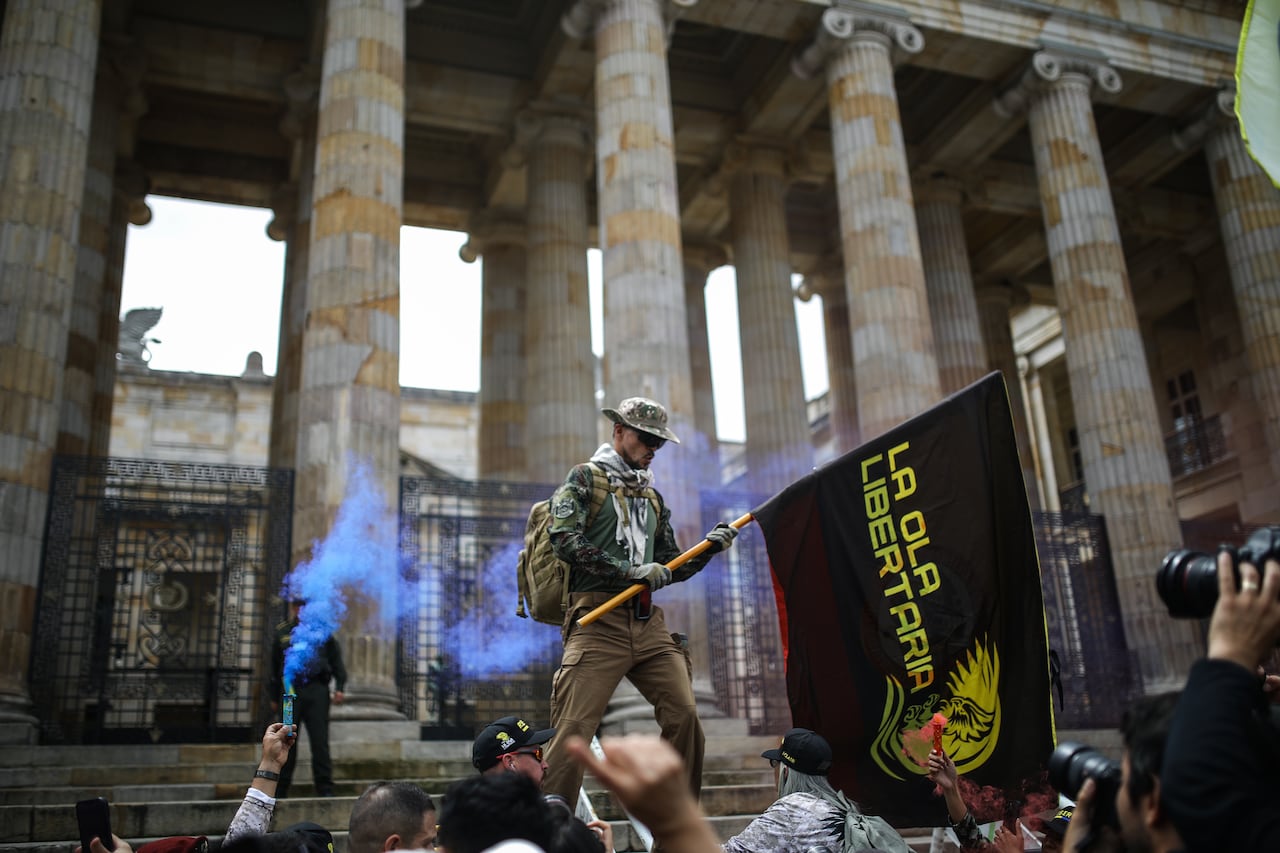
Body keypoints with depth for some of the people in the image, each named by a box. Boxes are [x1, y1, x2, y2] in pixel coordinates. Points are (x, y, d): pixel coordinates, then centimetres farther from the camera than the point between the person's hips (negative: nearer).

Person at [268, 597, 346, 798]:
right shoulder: (282, 632, 13)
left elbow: (336, 659, 9)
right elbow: (275, 667, 18)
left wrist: (339, 687, 0)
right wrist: (274, 697, 16)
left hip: (316, 691, -2)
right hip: (290, 690, 2)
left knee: (320, 740, -5)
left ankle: (325, 788, -1)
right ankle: (280, 790, 14)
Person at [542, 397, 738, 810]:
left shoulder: (652, 497, 25)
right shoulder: (585, 478, 6)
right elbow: (565, 538, -10)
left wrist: (708, 548, 7)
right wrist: (630, 569, -14)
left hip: (649, 623, 6)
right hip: (598, 619, -6)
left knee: (685, 717, -3)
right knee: (574, 729, -11)